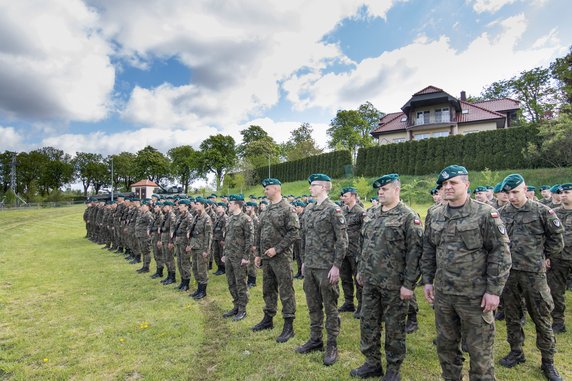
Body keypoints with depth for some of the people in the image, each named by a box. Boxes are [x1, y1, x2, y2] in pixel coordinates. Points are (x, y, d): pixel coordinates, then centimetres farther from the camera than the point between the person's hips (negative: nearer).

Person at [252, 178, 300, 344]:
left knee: (286, 291, 1)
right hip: (266, 257, 8)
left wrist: (277, 249, -19)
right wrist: (258, 254, 13)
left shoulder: (287, 209, -12)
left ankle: (289, 326, 11)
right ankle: (268, 319, 35)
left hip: (281, 257, -8)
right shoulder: (266, 210, 12)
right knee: (268, 290, 19)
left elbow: (294, 233, -17)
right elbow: (259, 233, 16)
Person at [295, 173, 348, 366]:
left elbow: (342, 241, -14)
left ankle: (332, 345, 20)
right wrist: (304, 261, 16)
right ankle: (315, 339, 32)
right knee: (313, 305, 17)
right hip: (310, 266, 7)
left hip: (326, 267, -7)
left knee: (330, 307, 6)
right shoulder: (310, 211, 11)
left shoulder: (334, 210, -12)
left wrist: (336, 266, -17)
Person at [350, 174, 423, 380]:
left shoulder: (409, 217, -11)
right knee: (368, 322, 14)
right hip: (370, 281, 7)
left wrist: (409, 284, -17)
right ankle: (372, 363, 32)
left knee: (394, 327, 9)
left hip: (394, 284, -6)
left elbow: (415, 252, -15)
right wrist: (361, 270, 16)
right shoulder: (373, 216, 10)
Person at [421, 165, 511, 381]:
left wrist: (494, 290, -12)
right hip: (442, 293, 5)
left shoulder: (486, 214, -9)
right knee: (445, 345, 18)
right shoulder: (434, 215, 5)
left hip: (475, 295, -4)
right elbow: (428, 250, 11)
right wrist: (427, 280, 8)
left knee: (479, 350, 9)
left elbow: (500, 254, -9)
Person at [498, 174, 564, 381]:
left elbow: (556, 238, 2)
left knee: (542, 317, 8)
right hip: (508, 271, 3)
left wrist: (543, 256, 6)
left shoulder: (542, 211, -6)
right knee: (511, 315, 14)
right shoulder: (502, 213, 1)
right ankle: (516, 351, 31)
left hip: (534, 272, -2)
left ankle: (548, 361, 25)